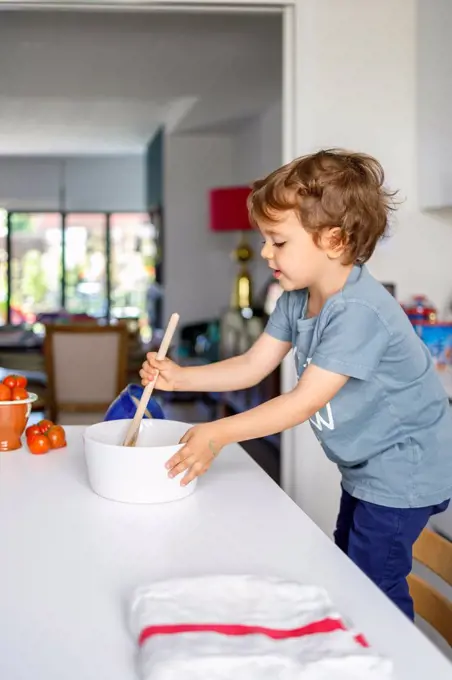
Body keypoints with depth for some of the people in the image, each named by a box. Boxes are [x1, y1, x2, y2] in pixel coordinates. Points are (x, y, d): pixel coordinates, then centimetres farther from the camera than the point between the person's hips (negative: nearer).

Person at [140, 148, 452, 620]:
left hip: (403, 469, -10)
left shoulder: (359, 312, -31)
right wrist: (179, 377, -9)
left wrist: (220, 434, -30)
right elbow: (252, 367, 2)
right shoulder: (296, 299, -2)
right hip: (365, 464, 10)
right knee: (346, 568, 22)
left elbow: (304, 403, -31)